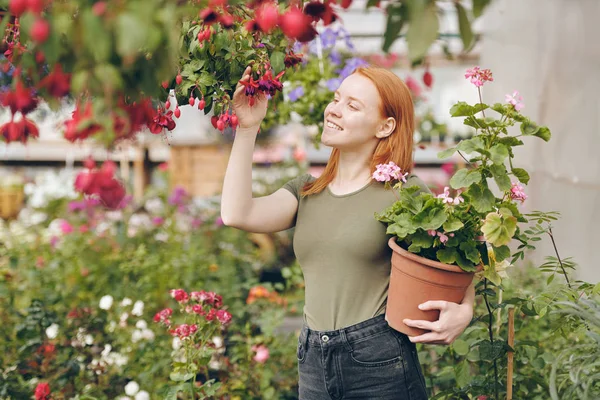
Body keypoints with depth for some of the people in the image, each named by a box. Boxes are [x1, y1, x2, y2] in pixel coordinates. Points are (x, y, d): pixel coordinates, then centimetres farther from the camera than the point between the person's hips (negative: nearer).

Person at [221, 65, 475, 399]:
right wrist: (247, 127, -6)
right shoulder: (305, 192, 9)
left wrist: (463, 313, -21)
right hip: (313, 363, 5)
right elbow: (237, 214, -8)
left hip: (379, 362, -5)